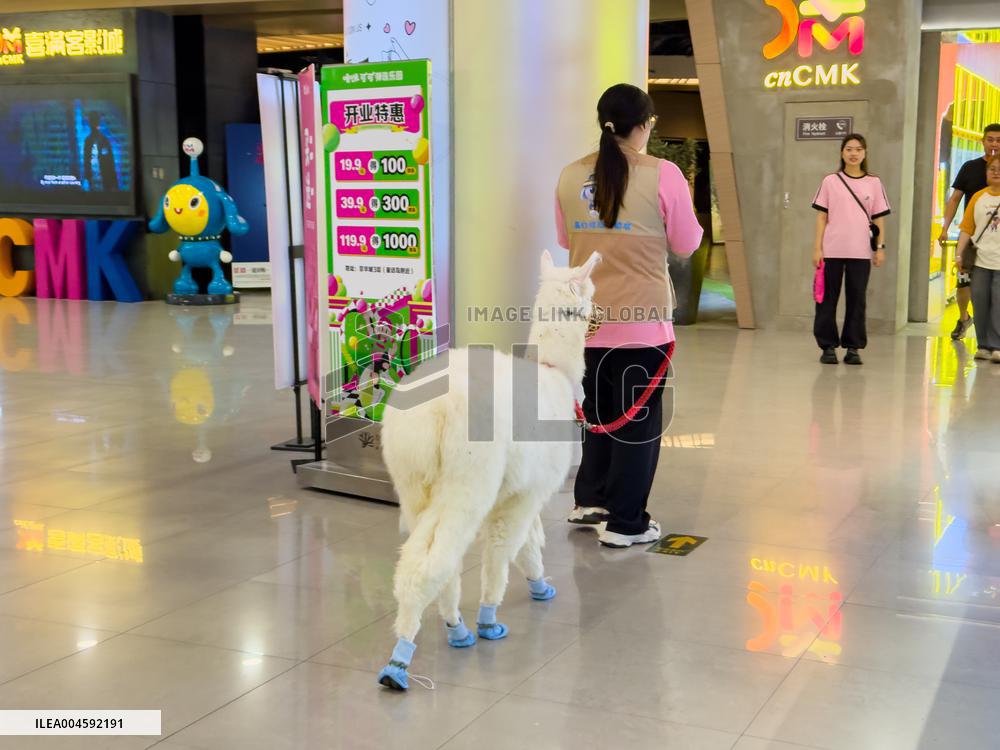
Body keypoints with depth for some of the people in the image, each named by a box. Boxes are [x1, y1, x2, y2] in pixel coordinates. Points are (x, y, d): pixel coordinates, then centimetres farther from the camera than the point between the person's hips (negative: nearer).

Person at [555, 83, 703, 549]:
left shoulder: (571, 176, 2)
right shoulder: (663, 175, -11)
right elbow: (686, 244, -4)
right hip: (641, 318, -5)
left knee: (600, 414, 21)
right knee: (638, 420, 6)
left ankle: (590, 501, 28)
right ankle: (625, 524, 11)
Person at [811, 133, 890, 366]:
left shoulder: (874, 183, 8)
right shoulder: (831, 181, 4)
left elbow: (879, 218, 9)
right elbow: (822, 216, 3)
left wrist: (880, 247, 2)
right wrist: (817, 248, -4)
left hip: (861, 252, 1)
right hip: (832, 250, -1)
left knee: (856, 299, 3)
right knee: (828, 299, 1)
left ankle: (853, 348, 10)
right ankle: (828, 346, 8)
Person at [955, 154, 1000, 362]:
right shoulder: (978, 197, 7)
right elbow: (967, 229, 8)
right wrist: (960, 254, 1)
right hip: (980, 261, 3)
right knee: (980, 304, 6)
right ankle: (983, 345, 14)